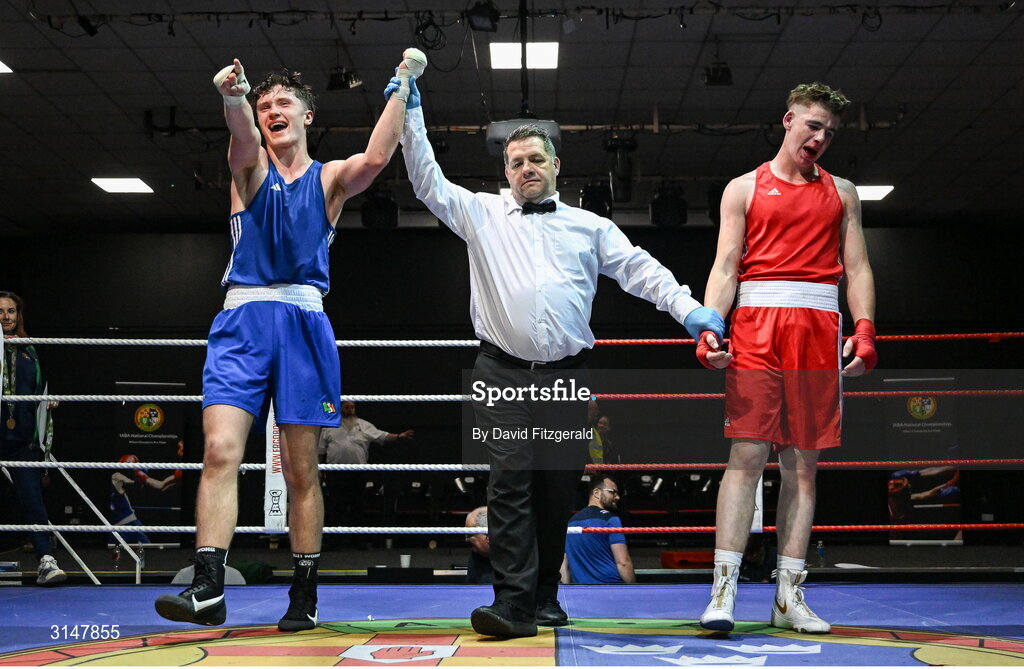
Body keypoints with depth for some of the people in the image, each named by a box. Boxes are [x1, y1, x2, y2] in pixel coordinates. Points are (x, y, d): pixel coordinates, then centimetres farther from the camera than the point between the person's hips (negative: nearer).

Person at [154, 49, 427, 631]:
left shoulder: (330, 179, 13)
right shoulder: (250, 167, 12)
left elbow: (376, 157, -9)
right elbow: (244, 141, -13)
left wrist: (403, 85, -15)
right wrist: (233, 101, -35)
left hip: (304, 323, 0)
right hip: (243, 320, 0)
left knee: (302, 469, 2)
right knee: (221, 451, -16)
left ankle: (305, 594, 11)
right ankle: (209, 589, -19)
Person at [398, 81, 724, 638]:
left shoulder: (589, 226, 18)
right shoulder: (483, 214, 15)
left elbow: (640, 270, 9)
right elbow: (427, 180, 9)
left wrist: (688, 309, -5)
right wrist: (411, 114, 1)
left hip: (567, 377, 2)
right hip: (503, 375, -1)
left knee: (558, 490, 5)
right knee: (510, 481, -13)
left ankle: (544, 594, 19)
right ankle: (513, 602, -14)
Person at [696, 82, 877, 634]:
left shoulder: (841, 193, 19)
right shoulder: (744, 189, 13)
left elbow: (857, 267, 14)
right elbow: (725, 266, 5)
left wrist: (864, 328, -3)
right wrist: (708, 327, -11)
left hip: (819, 331, 3)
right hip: (756, 327, -2)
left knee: (803, 463, 2)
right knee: (746, 455, -10)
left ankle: (788, 595, 6)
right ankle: (723, 590, -11)